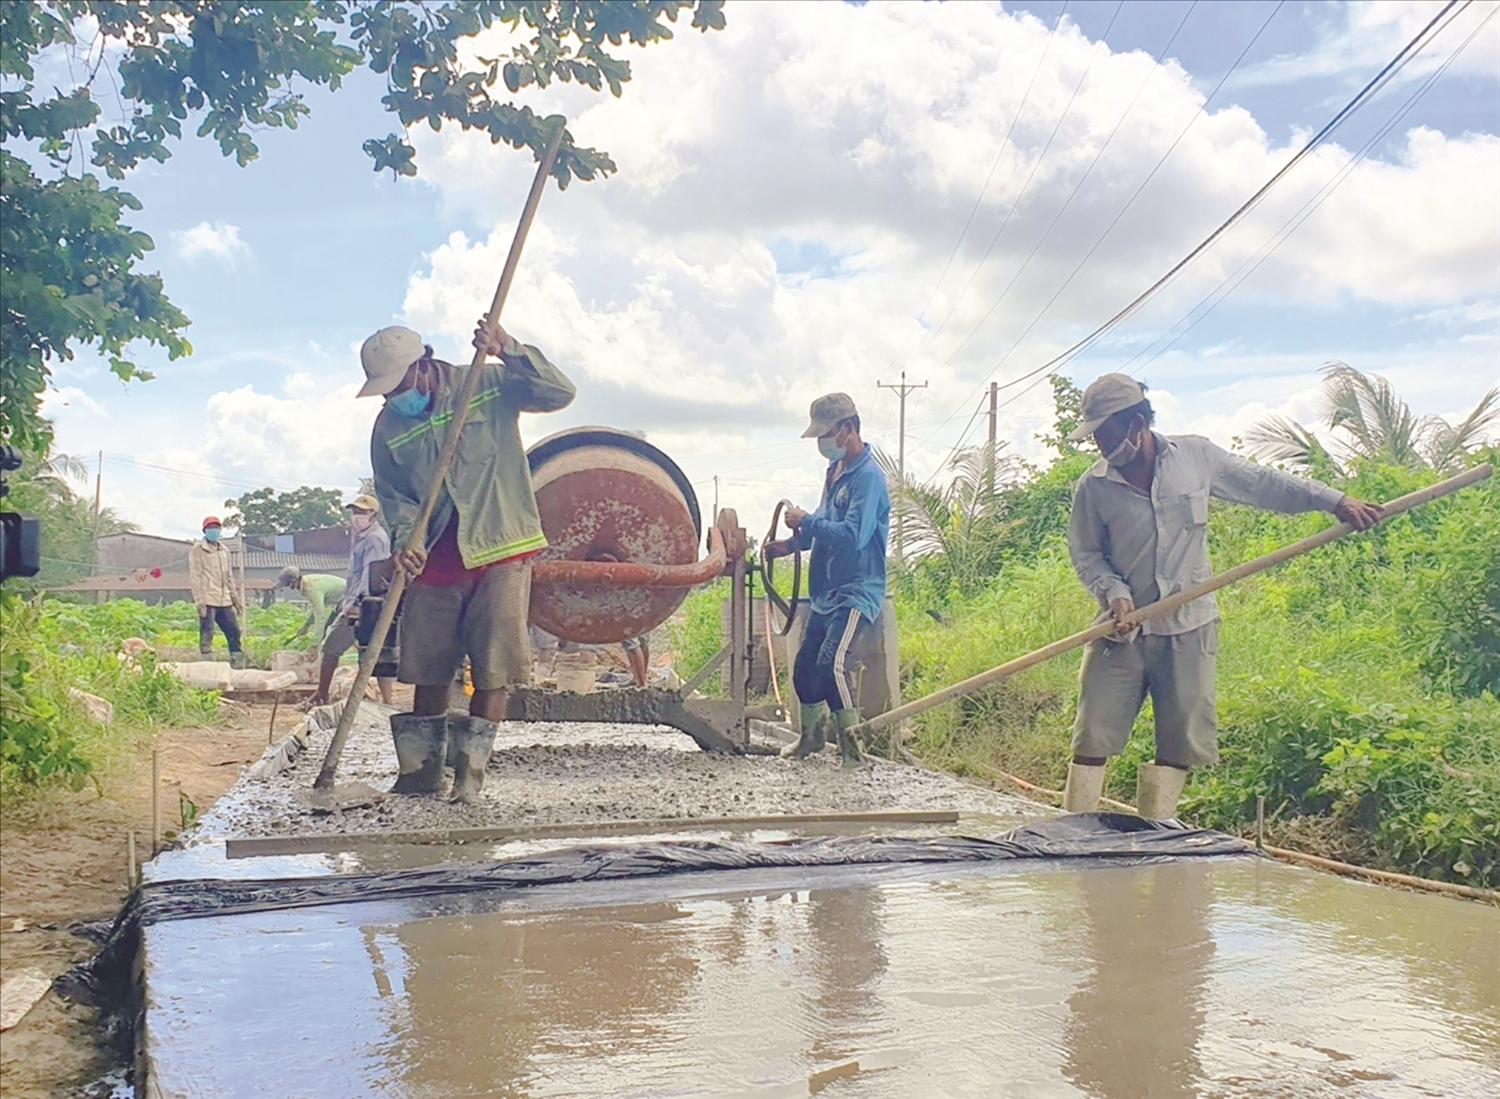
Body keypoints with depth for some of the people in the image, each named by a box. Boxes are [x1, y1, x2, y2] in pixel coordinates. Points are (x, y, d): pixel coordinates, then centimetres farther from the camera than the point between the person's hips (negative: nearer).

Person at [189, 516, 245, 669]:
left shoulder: (224, 550, 19)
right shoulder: (198, 550, -1)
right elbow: (195, 576, -7)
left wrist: (236, 599, 19)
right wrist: (199, 600, -15)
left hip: (224, 600, 7)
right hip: (208, 600, -7)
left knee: (234, 631, 6)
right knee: (206, 635, -6)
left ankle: (238, 665, 12)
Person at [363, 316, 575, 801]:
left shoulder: (488, 384, -6)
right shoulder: (389, 428, 4)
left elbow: (560, 393, -14)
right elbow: (394, 495, 7)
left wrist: (508, 351, -25)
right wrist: (407, 540, -13)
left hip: (500, 549, -3)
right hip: (436, 560, 4)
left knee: (494, 669, -4)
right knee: (427, 670, 7)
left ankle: (470, 770, 7)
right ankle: (421, 769, 20)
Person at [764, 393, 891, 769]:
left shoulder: (868, 477, -16)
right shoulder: (835, 470, 13)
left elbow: (853, 536, -28)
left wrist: (806, 522, -17)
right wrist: (793, 543, 6)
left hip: (856, 592, -9)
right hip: (827, 592, 9)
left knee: (830, 663, -22)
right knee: (804, 666, 14)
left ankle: (853, 743, -9)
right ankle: (812, 733, 35)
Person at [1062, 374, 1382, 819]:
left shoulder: (1196, 456, -1)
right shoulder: (1093, 487, -4)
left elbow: (1263, 484, 8)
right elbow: (1085, 553, 4)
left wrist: (1336, 501, 6)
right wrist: (1113, 591, -14)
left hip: (1188, 630, 1)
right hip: (1122, 631, -1)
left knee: (1181, 742, 3)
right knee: (1093, 737, -4)